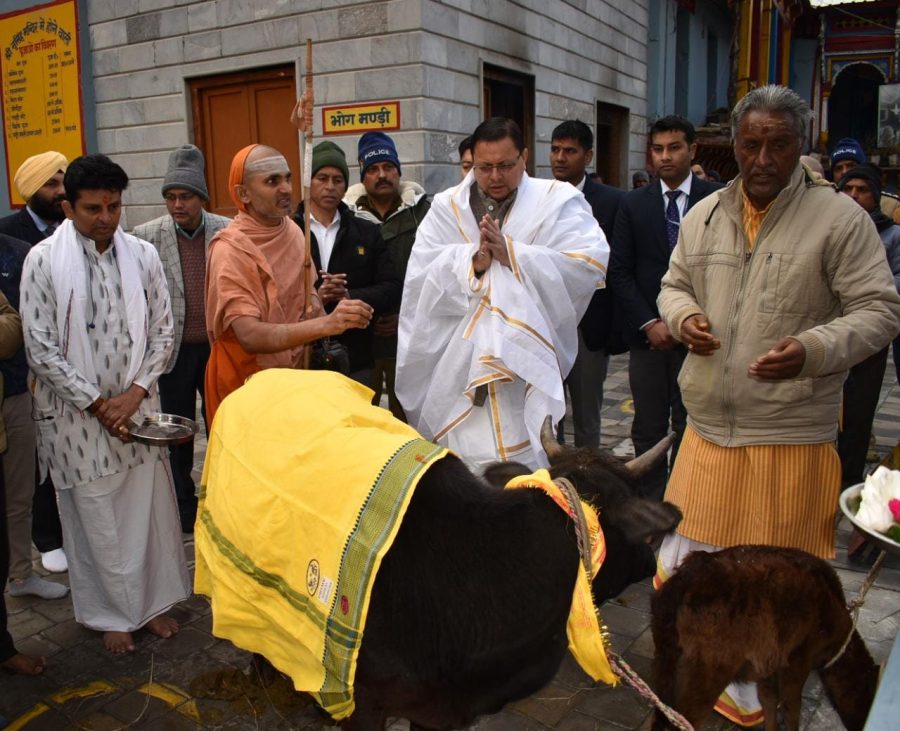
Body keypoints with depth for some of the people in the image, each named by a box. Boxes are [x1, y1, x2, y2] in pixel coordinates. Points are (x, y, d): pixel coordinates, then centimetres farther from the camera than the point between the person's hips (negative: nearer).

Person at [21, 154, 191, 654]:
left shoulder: (143, 256, -1)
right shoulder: (44, 261, -9)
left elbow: (163, 333, 3)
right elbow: (42, 350, -9)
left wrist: (134, 394, -8)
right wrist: (97, 404, -10)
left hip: (137, 409, 3)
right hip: (76, 415, -2)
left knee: (149, 509, 11)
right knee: (94, 519, 8)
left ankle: (153, 601, 31)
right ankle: (111, 613, 28)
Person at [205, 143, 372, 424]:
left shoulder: (293, 231, 1)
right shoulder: (230, 251, -20)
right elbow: (249, 335, -30)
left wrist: (316, 307, -9)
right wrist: (326, 324, -40)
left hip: (294, 373, 6)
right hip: (245, 386, -6)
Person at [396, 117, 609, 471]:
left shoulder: (557, 201, 3)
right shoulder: (447, 208, 9)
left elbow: (591, 263, -13)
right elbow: (420, 278, -3)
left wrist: (512, 254, -17)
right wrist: (473, 261, -18)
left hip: (527, 362, -1)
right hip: (456, 366, 2)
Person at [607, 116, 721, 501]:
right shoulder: (633, 204, 7)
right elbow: (619, 271, 4)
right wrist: (649, 323, -6)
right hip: (648, 335, 1)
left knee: (690, 427, 6)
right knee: (648, 430, 6)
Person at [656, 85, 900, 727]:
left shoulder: (840, 218, -8)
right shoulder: (704, 215, 7)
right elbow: (675, 284, 18)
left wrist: (812, 349, -25)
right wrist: (683, 315, -5)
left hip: (791, 437, -4)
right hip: (708, 431, 5)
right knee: (680, 572, 15)